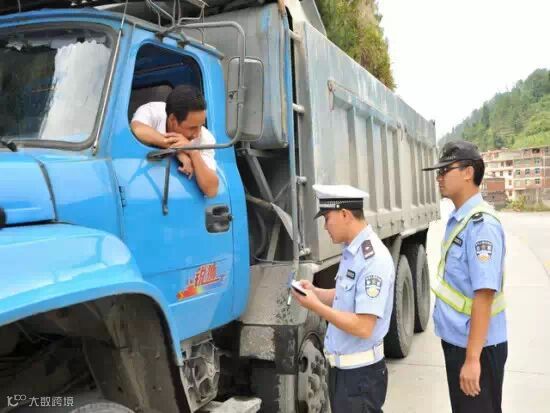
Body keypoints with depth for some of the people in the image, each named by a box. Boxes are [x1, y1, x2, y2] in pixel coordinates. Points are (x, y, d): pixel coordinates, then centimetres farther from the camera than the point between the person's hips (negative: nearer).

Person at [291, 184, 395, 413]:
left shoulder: (373, 259, -23)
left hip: (360, 372, -9)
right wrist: (315, 291, 1)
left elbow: (363, 327, -26)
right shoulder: (352, 251, 6)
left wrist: (315, 306, -22)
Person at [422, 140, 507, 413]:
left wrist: (472, 358, -26)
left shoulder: (481, 224, -23)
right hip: (456, 339, 9)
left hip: (476, 346, -9)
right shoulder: (458, 219, 6)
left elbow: (484, 294, -26)